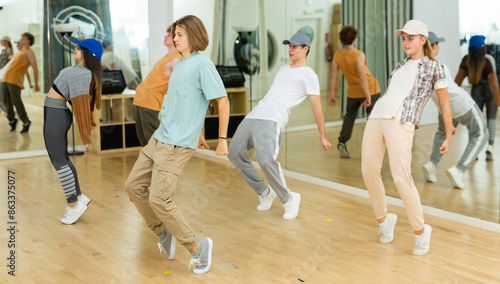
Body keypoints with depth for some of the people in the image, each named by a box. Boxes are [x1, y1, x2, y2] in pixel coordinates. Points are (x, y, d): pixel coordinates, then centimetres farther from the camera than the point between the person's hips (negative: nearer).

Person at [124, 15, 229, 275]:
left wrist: (222, 139, -13)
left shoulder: (203, 63, -11)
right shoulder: (180, 65, 15)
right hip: (159, 137, 9)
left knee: (159, 199, -13)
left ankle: (197, 247, 4)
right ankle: (164, 235, 23)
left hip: (178, 145, -9)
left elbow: (223, 101, -13)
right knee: (133, 186, 10)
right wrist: (197, 133, 29)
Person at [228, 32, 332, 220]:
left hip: (272, 120, -8)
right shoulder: (283, 69, 27)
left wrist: (322, 137, 2)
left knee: (266, 160, -27)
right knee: (235, 153, 3)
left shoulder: (309, 75, 4)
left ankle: (288, 199, -3)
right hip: (254, 115, 8)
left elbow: (317, 108, 2)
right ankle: (265, 193, 14)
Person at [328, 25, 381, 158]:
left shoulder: (337, 55, -8)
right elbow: (362, 78, -27)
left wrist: (332, 94, 3)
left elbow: (333, 76, -5)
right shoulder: (359, 55, -22)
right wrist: (368, 96, -23)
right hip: (369, 89, -4)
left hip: (352, 91, 4)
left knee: (349, 116, 20)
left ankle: (342, 142, 4)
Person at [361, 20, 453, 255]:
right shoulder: (400, 66, 25)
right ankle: (384, 220, 21)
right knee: (369, 171, 1)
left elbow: (445, 105, 12)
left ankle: (420, 232, 0)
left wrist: (448, 137, 11)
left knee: (401, 177, -16)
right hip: (376, 117, 6)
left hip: (401, 122, -6)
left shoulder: (434, 67, 10)